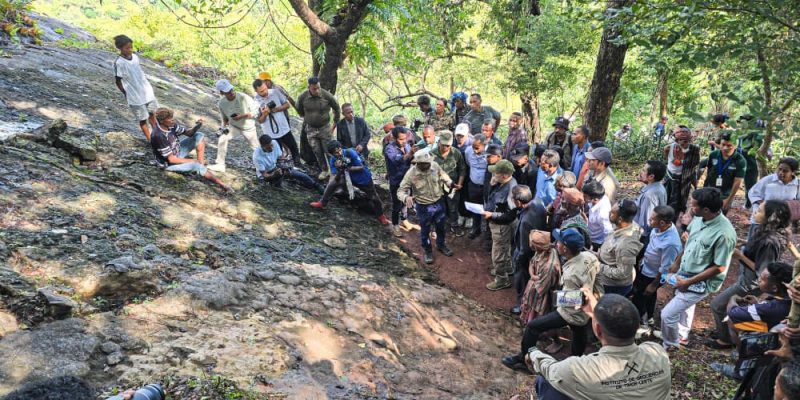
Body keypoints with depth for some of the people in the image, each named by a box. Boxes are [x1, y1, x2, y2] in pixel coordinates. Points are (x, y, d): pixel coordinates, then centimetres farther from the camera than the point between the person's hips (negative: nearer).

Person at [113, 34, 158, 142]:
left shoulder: (135, 57, 1)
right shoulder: (119, 63, -18)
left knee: (152, 113, 20)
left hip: (147, 92, 6)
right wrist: (127, 95, -7)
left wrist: (147, 87, 13)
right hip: (135, 97, -6)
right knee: (143, 119, 6)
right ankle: (150, 140, 18)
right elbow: (118, 81, -12)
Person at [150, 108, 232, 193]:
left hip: (177, 152, 8)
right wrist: (193, 161, -20)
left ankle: (201, 165, -10)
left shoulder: (171, 124, -13)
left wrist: (197, 126, -26)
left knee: (199, 135, -4)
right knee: (196, 165, -30)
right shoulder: (158, 136, -33)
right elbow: (171, 159, -28)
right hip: (168, 163, -8)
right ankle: (221, 184, -24)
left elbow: (188, 133, -3)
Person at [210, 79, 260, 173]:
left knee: (255, 148, 7)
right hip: (233, 125, 3)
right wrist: (224, 126, -18)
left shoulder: (244, 98, -30)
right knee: (222, 139, -9)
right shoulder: (221, 103, -17)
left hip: (248, 126, -3)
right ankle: (220, 165, 4)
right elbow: (225, 117, 1)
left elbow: (256, 111, -23)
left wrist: (241, 116, -32)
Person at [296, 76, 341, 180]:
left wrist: (336, 121, 6)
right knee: (317, 151, 8)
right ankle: (324, 170, 23)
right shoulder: (302, 97, -14)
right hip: (311, 129, 2)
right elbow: (299, 110, 9)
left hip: (325, 127, -2)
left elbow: (336, 108, 0)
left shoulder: (327, 95, -19)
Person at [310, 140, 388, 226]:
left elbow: (361, 168, -26)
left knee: (374, 198, 5)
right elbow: (334, 177, -21)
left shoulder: (350, 152, -30)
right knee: (332, 183, -9)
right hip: (348, 177, 3)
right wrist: (339, 170, -39)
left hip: (364, 178, -3)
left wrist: (347, 168, -33)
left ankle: (380, 216, 31)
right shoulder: (333, 160, -18)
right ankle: (322, 203, 9)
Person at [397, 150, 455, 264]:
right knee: (425, 230, 17)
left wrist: (449, 183, -9)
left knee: (440, 227, 24)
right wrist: (406, 197, -41)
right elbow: (401, 191, -19)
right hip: (424, 207, -3)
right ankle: (427, 250, 42)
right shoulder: (411, 174, -26)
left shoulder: (435, 165, -17)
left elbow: (442, 174, 7)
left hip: (439, 202, 3)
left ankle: (441, 245, 51)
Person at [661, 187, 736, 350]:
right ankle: (682, 336, 56)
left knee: (667, 314, -3)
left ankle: (670, 345, 24)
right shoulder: (699, 218, -9)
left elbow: (719, 267, -23)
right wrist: (677, 263, 14)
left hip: (700, 284, -7)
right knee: (683, 307, 29)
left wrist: (689, 282, -20)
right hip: (684, 273, 8)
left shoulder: (724, 234, -31)